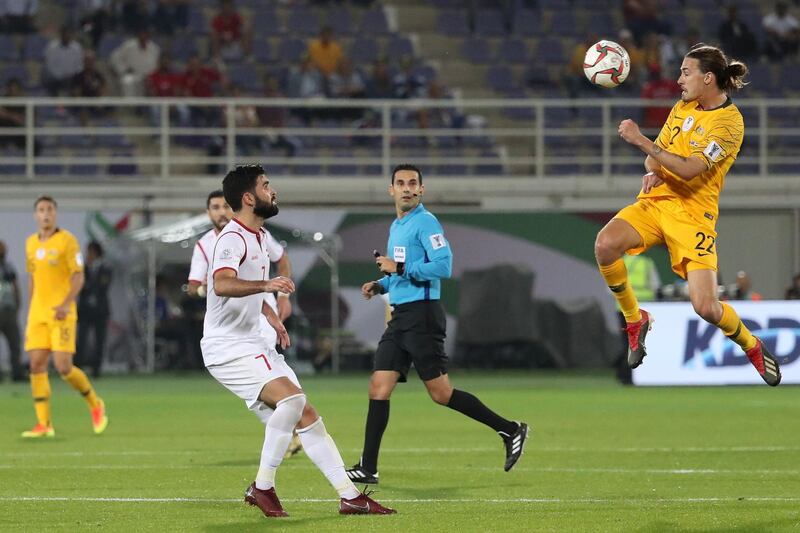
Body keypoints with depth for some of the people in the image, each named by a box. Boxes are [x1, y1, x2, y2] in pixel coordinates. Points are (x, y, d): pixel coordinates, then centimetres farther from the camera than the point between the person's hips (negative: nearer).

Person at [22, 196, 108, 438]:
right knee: (36, 364, -4)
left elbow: (78, 277, -9)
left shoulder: (67, 240, -5)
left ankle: (95, 404, 14)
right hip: (38, 314, 5)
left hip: (62, 314, -5)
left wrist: (65, 304, -22)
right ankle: (44, 424, -2)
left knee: (63, 366, -11)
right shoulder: (30, 243, 12)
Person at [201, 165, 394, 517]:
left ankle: (349, 495, 4)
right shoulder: (233, 238, -16)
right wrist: (266, 284, -52)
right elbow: (222, 285, -38)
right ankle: (262, 486, -17)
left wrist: (271, 316, 25)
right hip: (228, 348, -10)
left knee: (306, 416, 3)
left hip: (255, 344, 10)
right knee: (291, 397, -27)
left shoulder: (256, 236, 16)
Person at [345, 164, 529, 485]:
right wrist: (380, 285, 14)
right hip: (400, 317, 8)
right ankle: (368, 468, 1)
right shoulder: (396, 226, 19)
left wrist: (399, 268, -18)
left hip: (421, 315, -8)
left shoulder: (424, 222, -8)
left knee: (441, 393, -8)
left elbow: (443, 266, -19)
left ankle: (510, 430, 3)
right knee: (378, 388, 1)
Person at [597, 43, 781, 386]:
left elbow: (689, 168, -21)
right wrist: (652, 172, -3)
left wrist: (640, 140, -22)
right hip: (655, 200, 6)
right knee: (605, 244, -26)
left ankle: (752, 346, 17)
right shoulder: (682, 108, 13)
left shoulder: (729, 122, -11)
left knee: (706, 307, -17)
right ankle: (635, 321, -3)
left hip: (692, 213, -6)